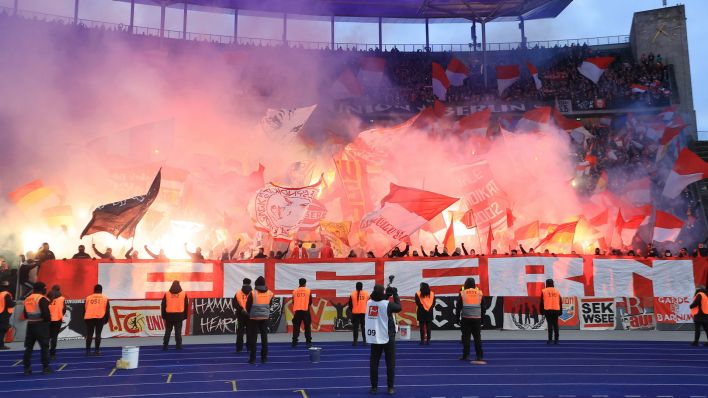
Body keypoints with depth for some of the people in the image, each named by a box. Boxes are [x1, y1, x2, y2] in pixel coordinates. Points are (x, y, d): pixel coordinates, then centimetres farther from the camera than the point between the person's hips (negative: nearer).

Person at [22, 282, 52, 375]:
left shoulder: (27, 299, 10)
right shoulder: (42, 299, -14)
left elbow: (25, 315, 14)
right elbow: (46, 313, -20)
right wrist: (48, 319, -2)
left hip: (30, 325, 7)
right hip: (41, 325, -7)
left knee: (28, 347, 12)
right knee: (44, 347, 1)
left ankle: (26, 368, 13)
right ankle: (45, 368, 3)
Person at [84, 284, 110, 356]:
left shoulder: (88, 298, 14)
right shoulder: (105, 298, 11)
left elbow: (84, 309, 13)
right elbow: (107, 310, 6)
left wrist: (85, 318, 22)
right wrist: (106, 319, 14)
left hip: (89, 318, 1)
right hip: (100, 318, -1)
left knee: (89, 334, 8)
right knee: (98, 334, 3)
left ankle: (88, 350, 6)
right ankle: (97, 350, 2)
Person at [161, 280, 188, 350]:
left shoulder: (167, 294, 2)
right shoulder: (183, 294, 1)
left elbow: (163, 306, 4)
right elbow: (186, 306, 4)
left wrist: (164, 316, 11)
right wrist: (185, 316, 10)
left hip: (169, 315, 1)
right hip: (179, 315, -1)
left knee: (168, 331, 10)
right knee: (178, 331, 2)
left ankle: (165, 346, 11)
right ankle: (178, 346, 2)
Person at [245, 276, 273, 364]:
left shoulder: (253, 293, -12)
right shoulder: (270, 293, -2)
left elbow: (248, 306, -5)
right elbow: (270, 305, 7)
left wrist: (250, 313, 14)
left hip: (254, 318, -3)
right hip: (265, 317, 3)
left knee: (253, 338, 4)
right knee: (264, 337, 10)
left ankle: (252, 358, 5)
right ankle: (264, 357, 13)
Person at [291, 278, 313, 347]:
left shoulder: (295, 291, 4)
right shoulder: (308, 291, 0)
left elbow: (293, 302, 9)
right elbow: (310, 302, 4)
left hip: (297, 311, 1)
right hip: (305, 310, -1)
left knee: (296, 327, 7)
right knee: (307, 327, 6)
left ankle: (294, 342, 5)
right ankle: (308, 342, 3)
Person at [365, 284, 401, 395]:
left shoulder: (369, 302, -2)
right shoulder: (387, 304, -16)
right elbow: (398, 307, 1)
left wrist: (387, 295, 11)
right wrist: (395, 294, 9)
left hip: (374, 337, 4)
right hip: (387, 337, -4)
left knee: (374, 363, 9)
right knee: (390, 363, 7)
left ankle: (374, 387, 11)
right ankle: (390, 387, 10)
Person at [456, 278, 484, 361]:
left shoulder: (462, 293, 0)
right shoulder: (479, 293, 5)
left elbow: (458, 307, 0)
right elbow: (483, 307, 9)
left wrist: (457, 317, 8)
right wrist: (482, 318, 16)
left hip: (466, 318, -2)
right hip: (477, 318, 2)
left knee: (466, 337, 2)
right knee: (477, 337, 7)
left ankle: (465, 355, 3)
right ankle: (479, 355, 6)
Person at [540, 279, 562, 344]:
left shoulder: (544, 291, 2)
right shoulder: (557, 291, 13)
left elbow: (542, 302, 1)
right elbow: (560, 302, 13)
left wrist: (542, 311, 7)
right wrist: (560, 311, 17)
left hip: (548, 310, -3)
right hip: (556, 310, 3)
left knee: (550, 325, -3)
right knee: (555, 325, 8)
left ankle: (550, 339, -6)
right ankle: (556, 340, 10)